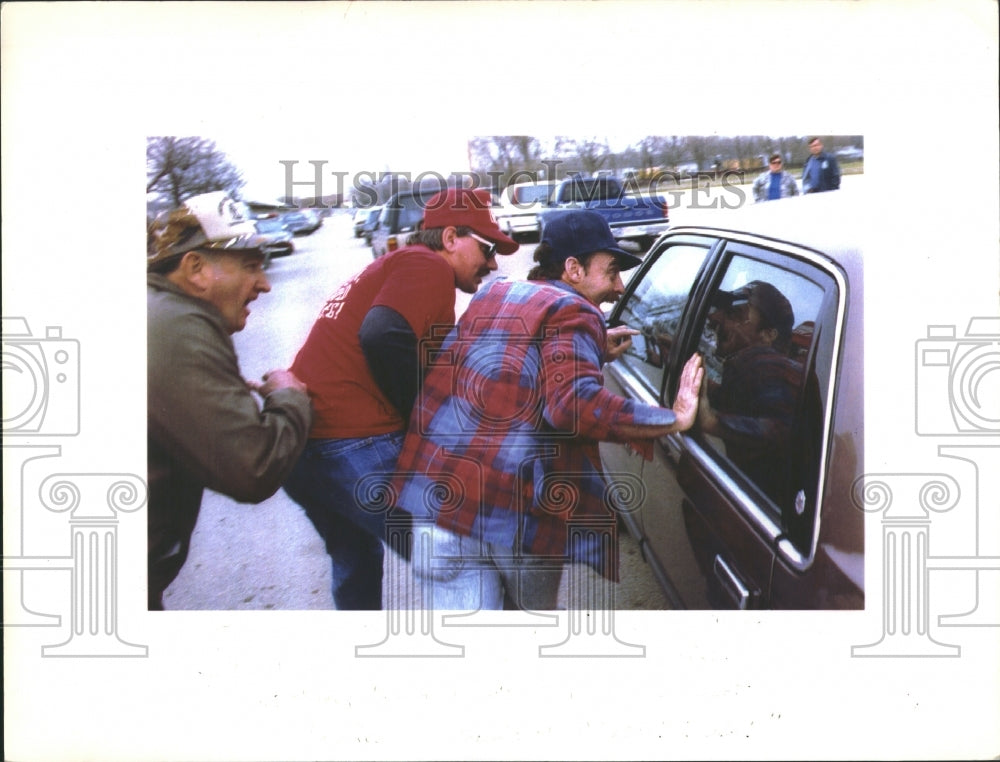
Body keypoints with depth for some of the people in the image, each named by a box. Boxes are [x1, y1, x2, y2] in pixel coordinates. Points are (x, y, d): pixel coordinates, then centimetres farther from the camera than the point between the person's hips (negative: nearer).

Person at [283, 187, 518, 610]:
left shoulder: (393, 265, 26)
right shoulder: (429, 266, -6)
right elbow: (383, 336, -23)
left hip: (299, 442, 11)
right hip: (354, 447, -10)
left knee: (355, 559, 30)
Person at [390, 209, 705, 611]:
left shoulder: (492, 294, 21)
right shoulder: (572, 312, -3)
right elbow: (573, 403, -21)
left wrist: (594, 352, 38)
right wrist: (674, 419, -12)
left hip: (434, 497, 5)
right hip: (517, 511, -5)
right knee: (534, 610, 23)